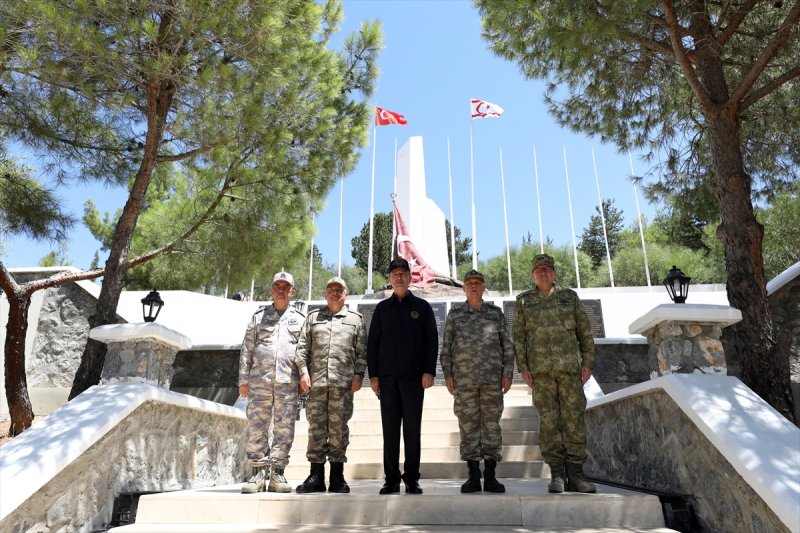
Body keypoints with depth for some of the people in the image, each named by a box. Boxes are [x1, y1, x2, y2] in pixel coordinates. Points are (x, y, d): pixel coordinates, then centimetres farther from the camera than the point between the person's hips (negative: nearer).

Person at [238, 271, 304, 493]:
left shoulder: (300, 319, 13)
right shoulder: (259, 317, 14)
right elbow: (247, 350, 11)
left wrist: (305, 378, 1)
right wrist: (243, 379, 5)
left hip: (288, 382, 0)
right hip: (259, 381, 1)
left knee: (284, 429, 1)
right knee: (256, 427, 1)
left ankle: (277, 474, 9)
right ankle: (258, 473, 10)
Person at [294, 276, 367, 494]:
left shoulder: (355, 319, 13)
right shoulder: (313, 317, 17)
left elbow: (362, 351, 8)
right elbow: (302, 347, 11)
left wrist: (358, 374, -2)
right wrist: (303, 371, 1)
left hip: (343, 382, -1)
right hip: (316, 380, 2)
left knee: (339, 426, 0)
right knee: (316, 426, 2)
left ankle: (337, 476, 9)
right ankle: (316, 476, 10)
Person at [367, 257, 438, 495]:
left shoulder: (422, 307, 9)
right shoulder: (382, 308, 13)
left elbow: (432, 340, 4)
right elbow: (372, 342, 11)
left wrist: (429, 371, -6)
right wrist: (373, 374, 2)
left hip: (414, 376, -1)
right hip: (387, 377, 2)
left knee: (412, 429, 2)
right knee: (390, 429, 4)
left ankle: (412, 478, 11)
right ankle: (391, 479, 12)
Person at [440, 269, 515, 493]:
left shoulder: (496, 313, 9)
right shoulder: (454, 314, 9)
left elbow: (507, 346, 8)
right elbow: (446, 347, 8)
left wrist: (508, 374, -1)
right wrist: (447, 375, 0)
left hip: (492, 378, 0)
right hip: (464, 379, 0)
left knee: (492, 425, 2)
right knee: (468, 426, 2)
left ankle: (490, 477, 11)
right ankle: (473, 477, 10)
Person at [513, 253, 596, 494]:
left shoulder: (569, 297, 10)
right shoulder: (524, 301, 8)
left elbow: (585, 332, 8)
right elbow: (519, 336, 5)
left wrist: (588, 363, 0)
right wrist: (522, 368, -3)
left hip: (569, 366, 1)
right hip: (540, 369, -1)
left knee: (574, 418, -1)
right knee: (548, 420, -1)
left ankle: (575, 475, 7)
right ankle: (557, 475, 6)